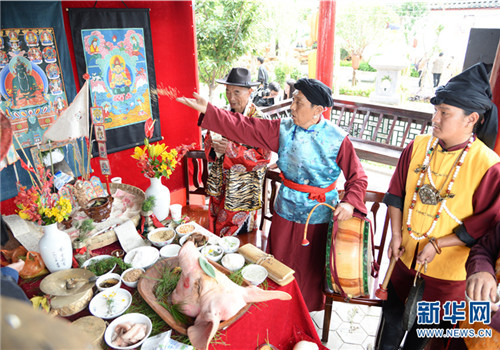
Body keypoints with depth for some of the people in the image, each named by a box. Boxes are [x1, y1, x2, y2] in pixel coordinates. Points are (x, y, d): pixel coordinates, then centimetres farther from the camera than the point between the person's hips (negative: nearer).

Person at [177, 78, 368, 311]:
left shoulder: (337, 139, -13)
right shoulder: (283, 129, -6)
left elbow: (357, 177, -8)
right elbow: (244, 128, -8)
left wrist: (350, 203, -25)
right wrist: (207, 110, -12)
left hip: (318, 216, -3)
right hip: (286, 211, 3)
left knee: (310, 268, 14)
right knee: (280, 264, 17)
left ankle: (307, 310, 42)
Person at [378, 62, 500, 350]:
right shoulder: (418, 147, -7)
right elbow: (397, 192, 3)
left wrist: (437, 245, -17)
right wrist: (397, 235, -1)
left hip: (447, 270, -3)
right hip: (405, 257, 4)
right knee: (393, 317, 23)